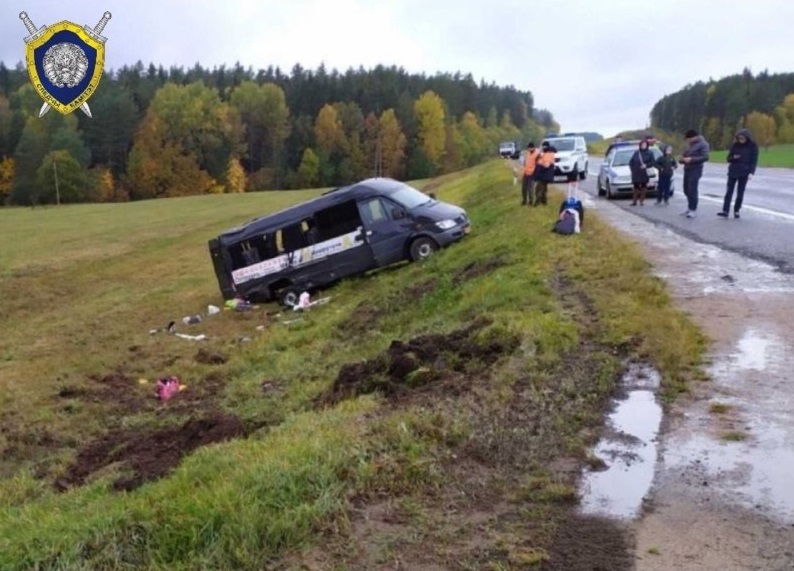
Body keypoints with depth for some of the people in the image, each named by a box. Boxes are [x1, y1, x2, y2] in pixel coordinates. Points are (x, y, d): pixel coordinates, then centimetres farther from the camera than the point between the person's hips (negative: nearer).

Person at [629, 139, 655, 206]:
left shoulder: (649, 153, 2)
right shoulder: (636, 152, 5)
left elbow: (653, 162, -2)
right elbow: (631, 161, 9)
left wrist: (646, 165, -16)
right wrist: (632, 169, -2)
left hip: (645, 173, -1)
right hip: (636, 173, 1)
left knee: (643, 187, 3)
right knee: (636, 187, 2)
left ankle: (642, 200, 10)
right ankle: (634, 201, 5)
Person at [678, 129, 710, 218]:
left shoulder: (702, 144, -8)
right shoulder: (689, 144, 17)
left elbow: (705, 157, -18)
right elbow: (685, 154, 24)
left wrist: (691, 159, -24)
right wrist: (681, 158, -1)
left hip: (695, 170, -8)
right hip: (687, 169, 8)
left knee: (692, 190, -11)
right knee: (687, 190, 10)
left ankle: (693, 210, -5)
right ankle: (689, 209, 19)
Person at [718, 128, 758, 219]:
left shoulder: (752, 146, -5)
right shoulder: (735, 145, 2)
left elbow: (754, 160, -5)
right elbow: (729, 158, 7)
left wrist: (751, 172, -15)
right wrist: (733, 157, -16)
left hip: (744, 173, -2)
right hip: (733, 171, 2)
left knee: (740, 193, 3)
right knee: (729, 191, -3)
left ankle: (736, 211, 13)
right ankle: (725, 211, -6)